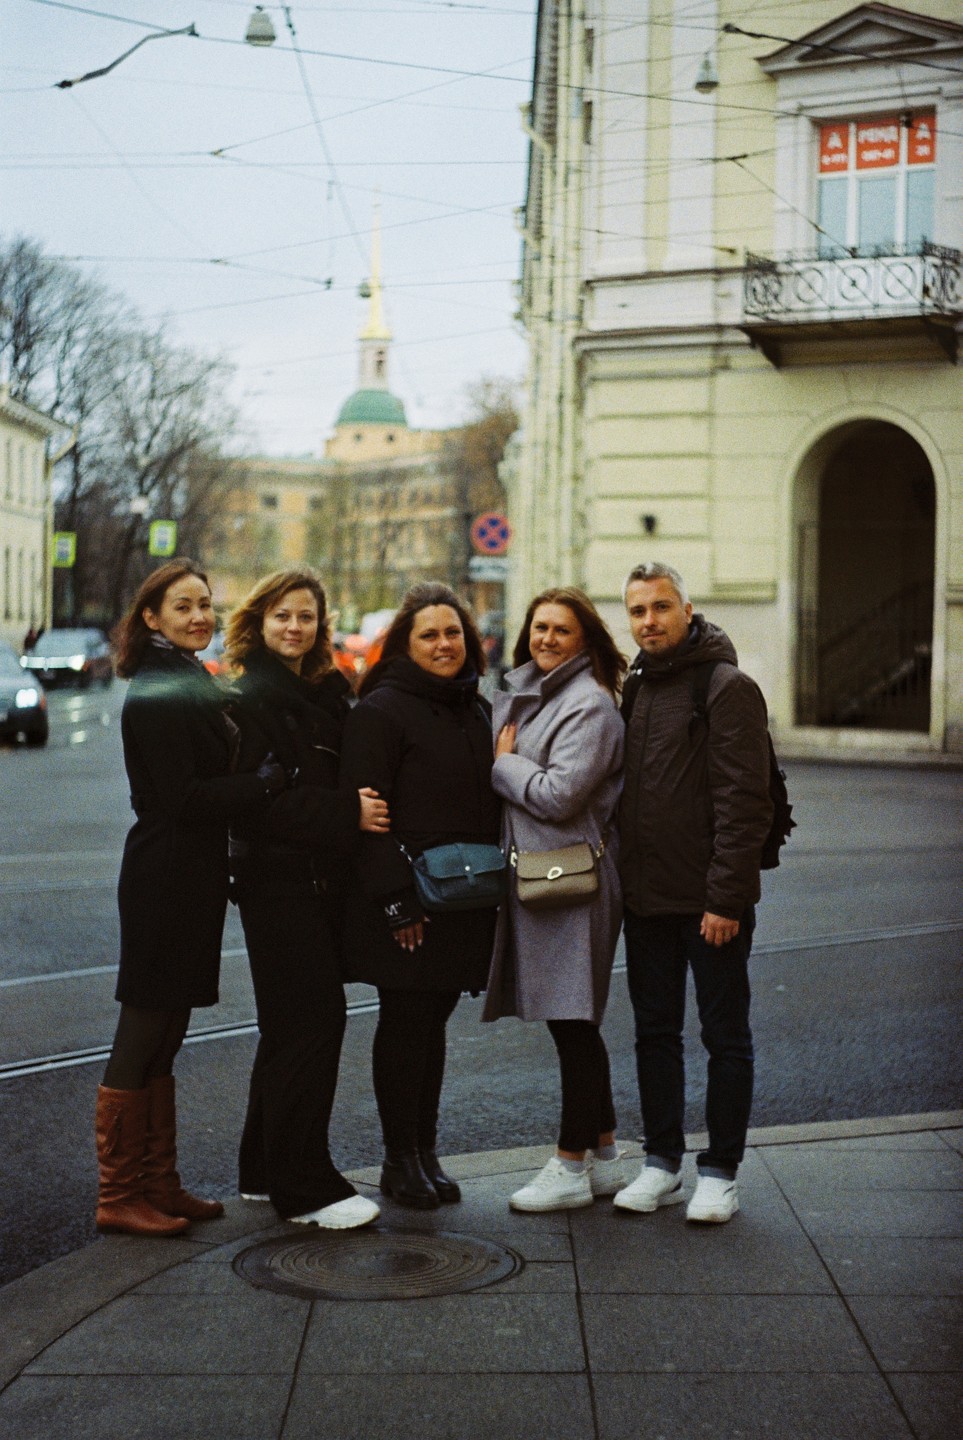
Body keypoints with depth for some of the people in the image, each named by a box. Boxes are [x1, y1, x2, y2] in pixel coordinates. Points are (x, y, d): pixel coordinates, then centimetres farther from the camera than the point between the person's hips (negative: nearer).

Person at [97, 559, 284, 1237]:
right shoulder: (156, 695, -15)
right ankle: (119, 1197, 7)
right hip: (163, 881, -9)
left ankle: (159, 1185, 22)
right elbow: (182, 798, -20)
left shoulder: (193, 683, 16)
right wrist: (273, 779, -18)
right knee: (141, 1041, -1)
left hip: (193, 877, 9)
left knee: (162, 1044, 14)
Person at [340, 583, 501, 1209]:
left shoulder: (477, 710, 14)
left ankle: (426, 1151, 21)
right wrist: (396, 899, -19)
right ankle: (400, 1159, 12)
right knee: (405, 1022, 1)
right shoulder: (381, 710, -9)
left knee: (434, 1021, 12)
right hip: (405, 904, -6)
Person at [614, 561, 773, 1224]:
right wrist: (622, 881, 10)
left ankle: (721, 1171, 13)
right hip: (646, 897, 7)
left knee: (726, 1037, 5)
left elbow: (745, 802, -17)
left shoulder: (728, 687, -11)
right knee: (655, 1033, 13)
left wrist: (726, 898, -21)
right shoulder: (635, 687, 12)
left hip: (711, 901, -7)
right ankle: (663, 1163, 23)